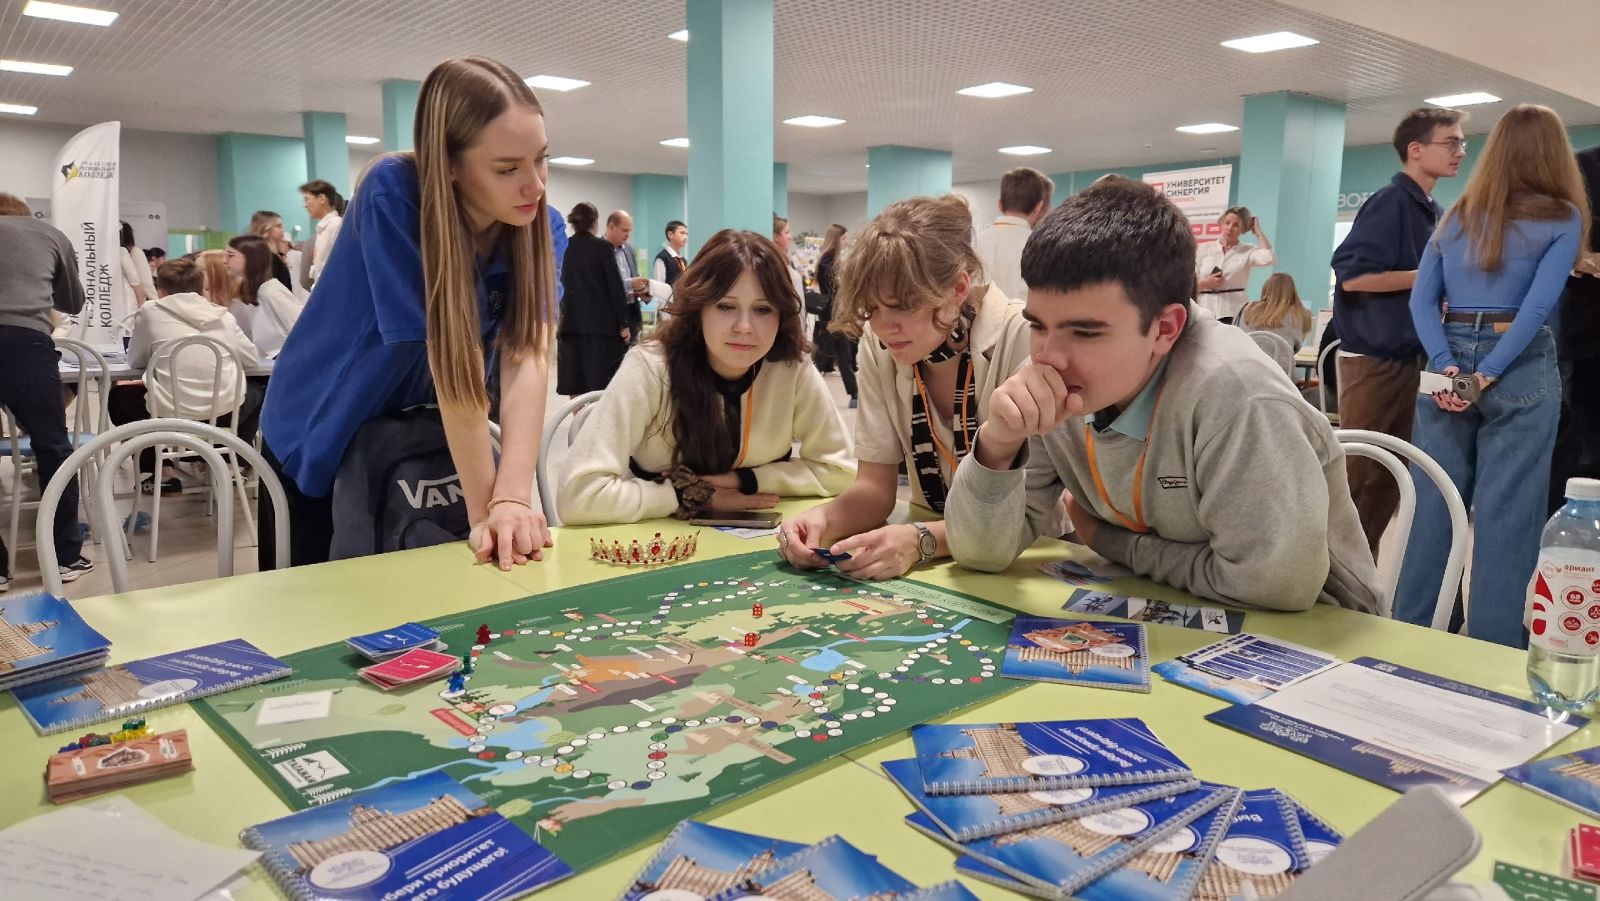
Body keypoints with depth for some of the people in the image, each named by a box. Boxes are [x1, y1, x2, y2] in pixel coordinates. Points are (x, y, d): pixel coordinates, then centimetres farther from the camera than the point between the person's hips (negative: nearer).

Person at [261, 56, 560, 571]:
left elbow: (527, 355, -26)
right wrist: (484, 510, -32)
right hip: (319, 442, -3)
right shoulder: (393, 195, -28)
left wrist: (512, 499, -38)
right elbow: (450, 360, -32)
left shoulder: (536, 225, -15)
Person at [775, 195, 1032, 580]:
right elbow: (875, 486, -2)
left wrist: (922, 540, -33)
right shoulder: (877, 344, -5)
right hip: (939, 564, 3)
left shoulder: (1020, 338, -20)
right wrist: (824, 519, -23)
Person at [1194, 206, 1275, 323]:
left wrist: (1258, 232, -1)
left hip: (1234, 313, -1)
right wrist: (1206, 283, -11)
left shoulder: (1248, 251, 7)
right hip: (1205, 311, 1)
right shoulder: (1204, 249, 11)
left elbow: (1269, 258, -15)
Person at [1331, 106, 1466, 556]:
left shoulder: (1436, 214, 14)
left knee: (1388, 477, 11)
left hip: (1410, 359, 9)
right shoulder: (1389, 201, -11)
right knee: (1352, 474, -4)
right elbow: (1353, 276, -21)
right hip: (1371, 359, -9)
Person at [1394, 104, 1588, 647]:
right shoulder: (1563, 217, 0)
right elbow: (1539, 305, -13)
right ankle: (1492, 656, 6)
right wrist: (1488, 375, -14)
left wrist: (1446, 367, -7)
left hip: (1450, 359, 4)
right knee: (1506, 517, 1)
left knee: (1431, 507, 8)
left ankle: (1407, 639, 15)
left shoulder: (1459, 215, 11)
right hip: (1520, 369, -3)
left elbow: (1422, 299, 1)